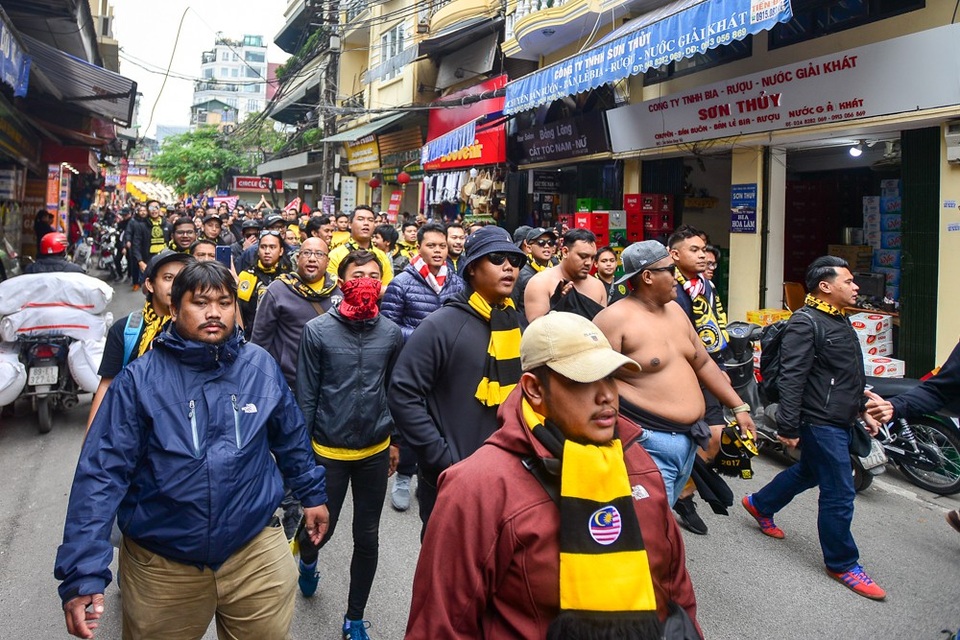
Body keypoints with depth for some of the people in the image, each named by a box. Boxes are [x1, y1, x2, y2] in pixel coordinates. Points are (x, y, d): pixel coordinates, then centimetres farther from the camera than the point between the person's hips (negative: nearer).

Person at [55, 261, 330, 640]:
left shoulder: (262, 367, -4)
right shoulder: (140, 379, -12)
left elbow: (291, 438, 9)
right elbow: (102, 473, -14)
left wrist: (312, 493, 16)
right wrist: (84, 572, -19)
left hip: (257, 552, 2)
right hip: (161, 565, -1)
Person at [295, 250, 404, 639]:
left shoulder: (391, 333, -3)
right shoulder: (318, 330, -10)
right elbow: (306, 395, -5)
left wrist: (395, 440, 12)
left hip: (375, 452, 2)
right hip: (329, 451, -2)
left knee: (367, 539, 11)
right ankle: (307, 561, 50)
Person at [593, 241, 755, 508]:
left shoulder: (674, 309, 12)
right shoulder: (615, 318, -14)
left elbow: (703, 363, 19)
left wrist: (739, 407, 18)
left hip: (689, 439, 8)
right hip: (650, 443, -8)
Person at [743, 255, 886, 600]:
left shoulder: (839, 321, 14)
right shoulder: (805, 323, -18)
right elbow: (791, 378, -23)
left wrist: (862, 410, 23)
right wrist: (788, 426, -25)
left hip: (839, 421, 10)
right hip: (821, 423, -10)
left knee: (809, 472, 24)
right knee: (840, 494, -2)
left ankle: (760, 504, 44)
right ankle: (842, 564, 14)